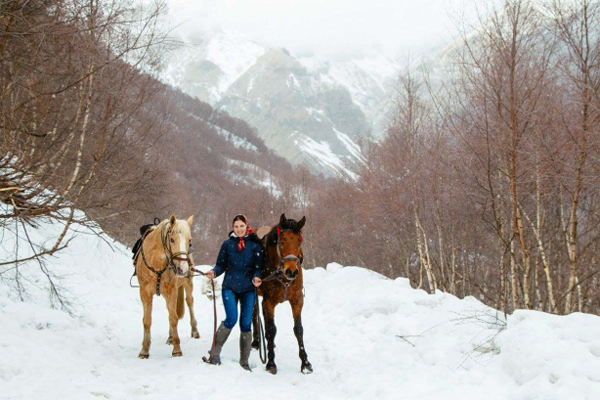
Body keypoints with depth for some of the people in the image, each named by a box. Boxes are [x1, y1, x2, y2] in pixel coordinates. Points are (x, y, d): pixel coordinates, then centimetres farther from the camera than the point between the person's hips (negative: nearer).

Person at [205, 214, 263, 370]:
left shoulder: (255, 245, 3)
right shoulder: (227, 244, 6)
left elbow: (258, 266, 1)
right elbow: (221, 265, 7)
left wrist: (257, 277, -19)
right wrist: (214, 272, -14)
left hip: (248, 289, 0)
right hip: (230, 287, 0)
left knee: (246, 324, 1)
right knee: (231, 319, -16)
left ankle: (244, 362, 13)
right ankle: (215, 352, 2)